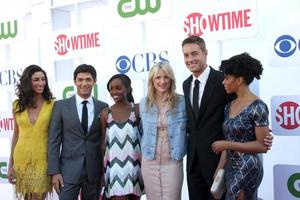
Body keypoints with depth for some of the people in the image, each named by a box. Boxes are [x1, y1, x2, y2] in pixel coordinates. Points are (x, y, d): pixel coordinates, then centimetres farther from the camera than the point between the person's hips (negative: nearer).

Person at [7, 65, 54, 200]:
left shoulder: (52, 105, -6)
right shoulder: (18, 105, 3)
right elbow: (16, 134, 8)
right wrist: (10, 165, 8)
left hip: (43, 160, -3)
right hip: (22, 159, 3)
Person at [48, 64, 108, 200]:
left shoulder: (103, 107, 4)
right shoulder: (61, 106, 0)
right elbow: (54, 140, -1)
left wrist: (106, 170, 6)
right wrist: (54, 171, -7)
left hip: (94, 171, 2)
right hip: (69, 170, -1)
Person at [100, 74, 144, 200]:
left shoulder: (137, 109, -2)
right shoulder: (105, 113, 2)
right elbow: (103, 142, 7)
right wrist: (102, 170, 6)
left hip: (134, 166, 0)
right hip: (114, 167, 0)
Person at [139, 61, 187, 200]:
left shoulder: (181, 101, -4)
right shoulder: (144, 103, 3)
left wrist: (181, 150, 1)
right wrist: (143, 150, 12)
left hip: (173, 161, -2)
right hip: (149, 162, 3)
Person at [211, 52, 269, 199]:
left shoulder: (257, 107, -15)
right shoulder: (229, 106, 7)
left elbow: (263, 146, -17)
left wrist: (227, 145, -17)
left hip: (247, 169, -7)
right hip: (230, 168, 7)